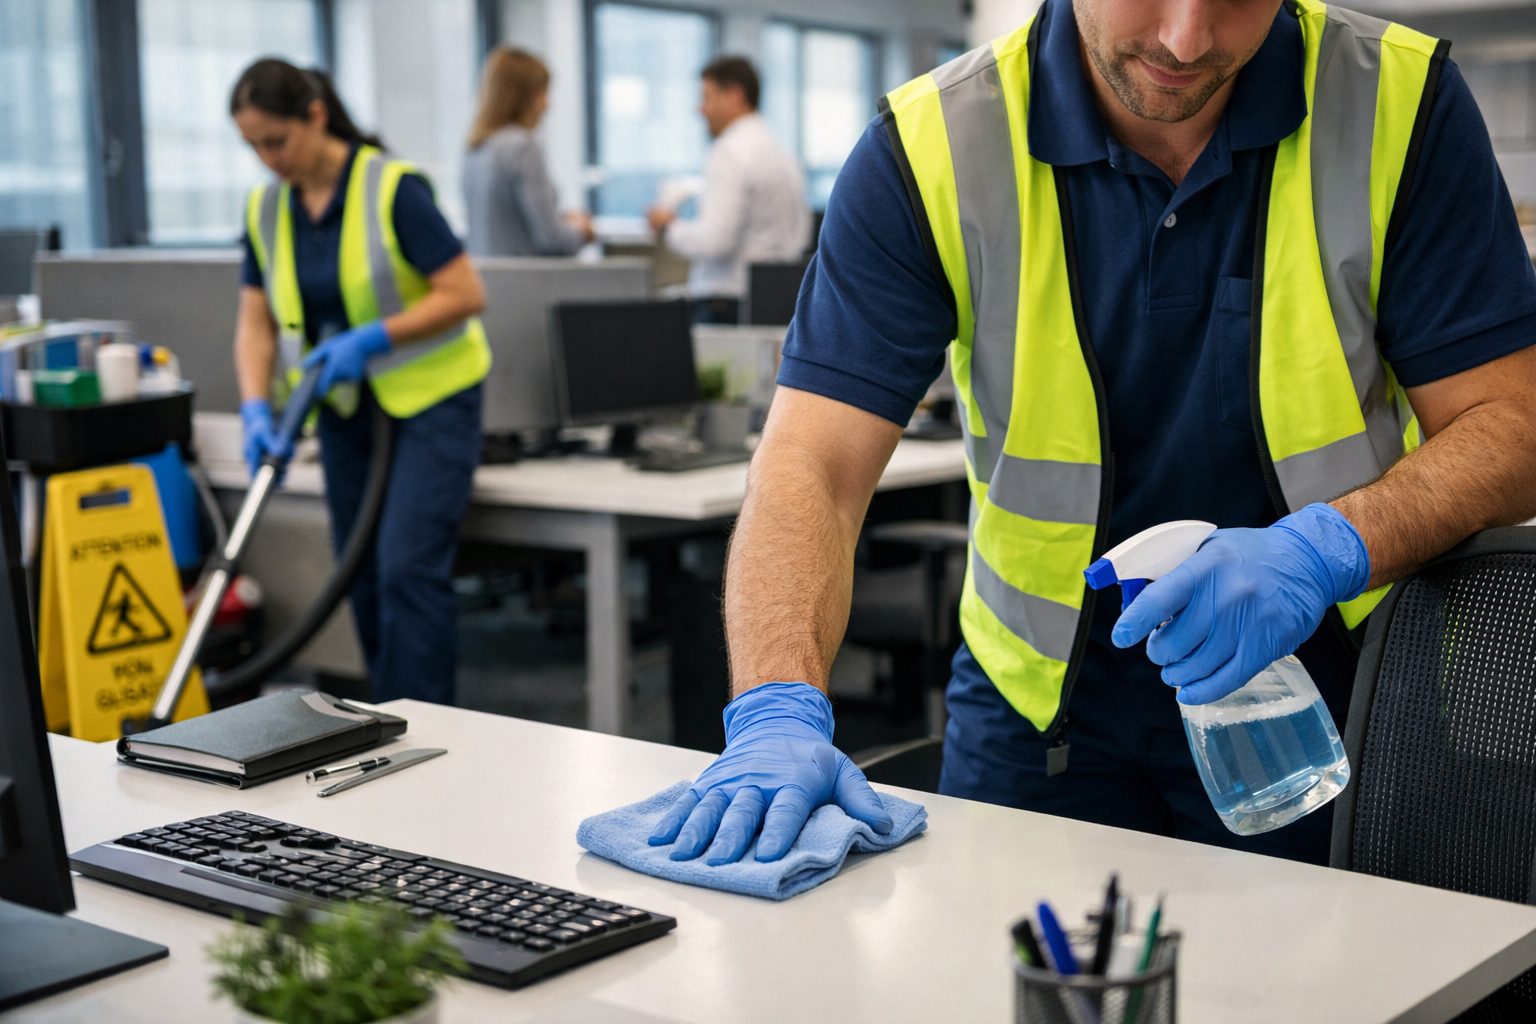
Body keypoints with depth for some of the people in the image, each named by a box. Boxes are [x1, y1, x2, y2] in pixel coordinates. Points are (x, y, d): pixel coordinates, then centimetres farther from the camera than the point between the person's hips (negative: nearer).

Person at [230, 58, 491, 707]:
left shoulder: (393, 188, -19)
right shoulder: (266, 209, 1)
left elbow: (466, 294, -19)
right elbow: (256, 323, 2)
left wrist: (372, 339, -25)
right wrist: (256, 408, -14)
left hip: (430, 395, -6)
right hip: (348, 407, 7)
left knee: (407, 565, -15)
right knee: (363, 574, 8)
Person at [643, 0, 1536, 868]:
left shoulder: (1402, 103, -10)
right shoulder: (931, 148, -12)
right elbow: (810, 469, -19)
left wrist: (1327, 552, -27)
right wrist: (781, 713, -36)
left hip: (1323, 707, 1)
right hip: (1043, 716, 0)